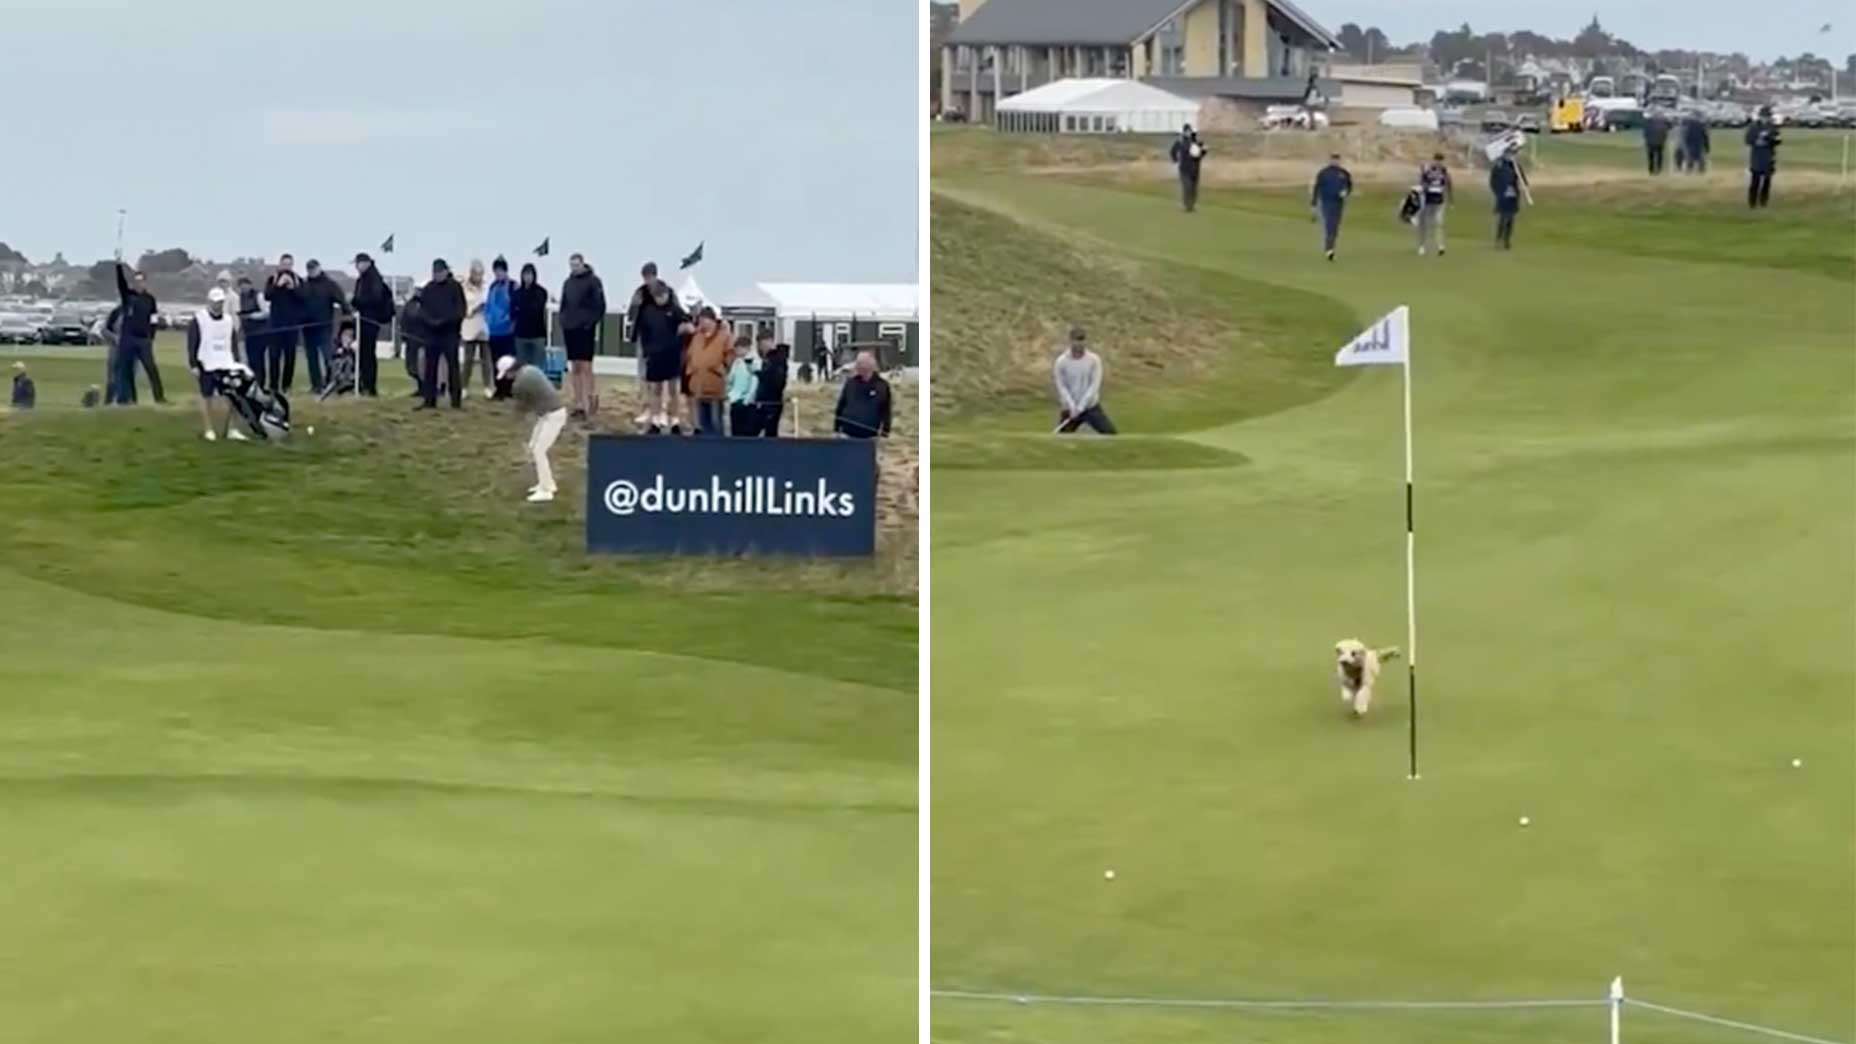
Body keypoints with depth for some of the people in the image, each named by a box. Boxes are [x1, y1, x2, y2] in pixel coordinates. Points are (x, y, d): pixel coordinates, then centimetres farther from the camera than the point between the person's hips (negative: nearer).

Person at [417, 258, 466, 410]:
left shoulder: (455, 287, -1)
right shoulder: (428, 289, 10)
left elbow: (460, 310, -7)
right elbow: (422, 309, 6)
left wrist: (444, 320, -18)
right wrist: (430, 321, -13)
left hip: (450, 333, -4)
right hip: (432, 333, 4)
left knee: (453, 367, -3)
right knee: (430, 367, 4)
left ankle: (456, 400, 0)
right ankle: (429, 400, 9)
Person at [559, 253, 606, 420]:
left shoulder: (593, 281, -3)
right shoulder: (568, 283, 13)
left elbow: (600, 305, -7)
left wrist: (596, 325, -12)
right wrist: (563, 322, 9)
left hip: (586, 328, -6)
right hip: (570, 328, 6)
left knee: (585, 366, -7)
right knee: (574, 367, 8)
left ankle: (586, 403, -7)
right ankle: (576, 402, 11)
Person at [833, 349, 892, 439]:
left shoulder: (882, 386, -1)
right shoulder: (850, 384, 5)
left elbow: (886, 411, 2)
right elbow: (840, 406, 10)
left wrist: (885, 430, -2)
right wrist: (836, 428, 8)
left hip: (870, 437, -1)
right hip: (848, 434, 1)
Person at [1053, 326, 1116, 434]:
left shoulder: (1094, 360, -7)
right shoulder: (1061, 362, -9)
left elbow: (1094, 385, -11)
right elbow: (1062, 387, -8)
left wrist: (1080, 407, -18)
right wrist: (1072, 407, -21)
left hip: (1091, 407, 1)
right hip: (1069, 409, -1)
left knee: (1110, 433, -9)